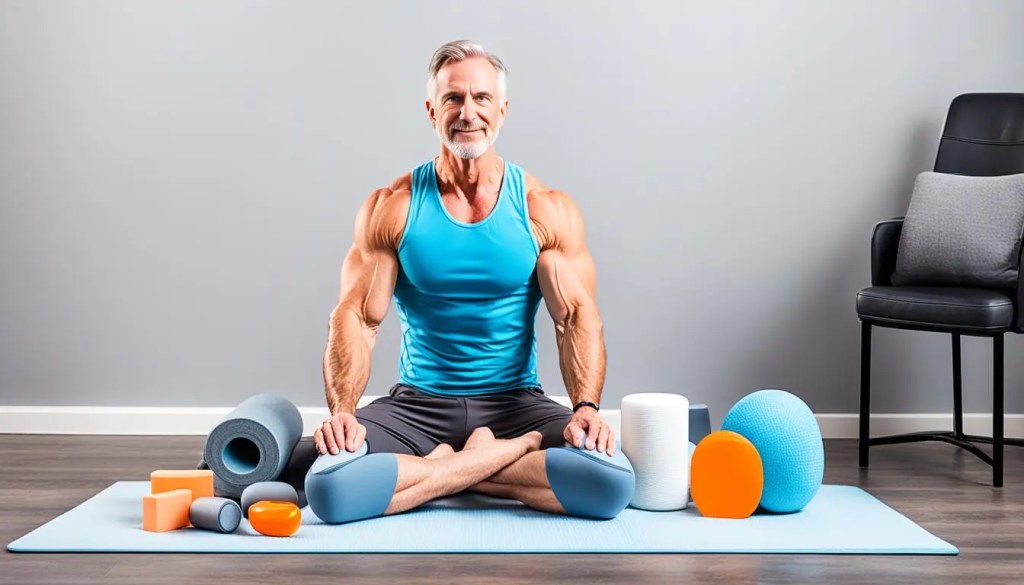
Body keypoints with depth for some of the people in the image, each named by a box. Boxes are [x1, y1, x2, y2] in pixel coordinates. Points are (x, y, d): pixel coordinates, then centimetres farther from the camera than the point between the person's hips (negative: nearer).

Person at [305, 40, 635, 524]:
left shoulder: (547, 211, 0)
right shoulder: (391, 208, 0)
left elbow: (578, 318, -5)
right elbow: (356, 319, -5)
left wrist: (586, 406, -24)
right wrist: (342, 410, -23)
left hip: (515, 402, 1)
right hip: (416, 406, 0)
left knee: (611, 481, -28)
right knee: (329, 488, -29)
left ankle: (438, 467, -10)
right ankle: (502, 454, -12)